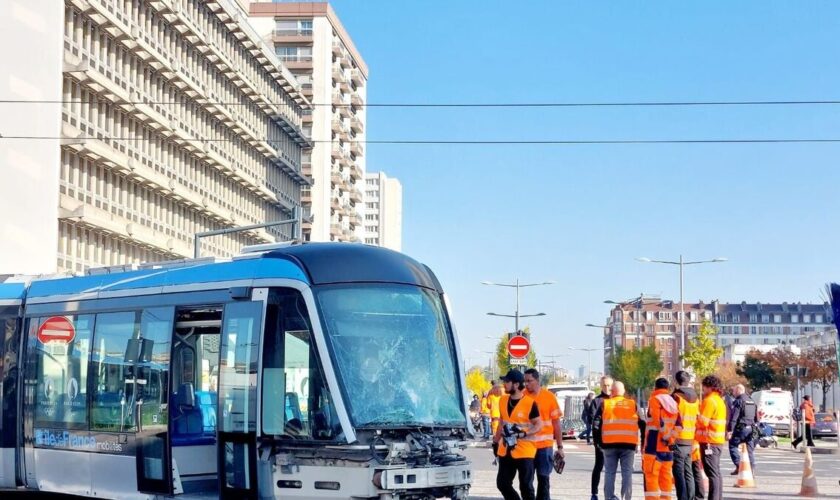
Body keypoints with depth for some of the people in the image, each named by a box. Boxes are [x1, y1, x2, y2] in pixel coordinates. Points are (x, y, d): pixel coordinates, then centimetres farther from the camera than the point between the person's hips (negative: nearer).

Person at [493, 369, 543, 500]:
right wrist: (496, 441, 20)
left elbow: (539, 424, -9)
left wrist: (524, 433, -23)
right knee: (502, 483, 9)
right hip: (506, 451, 7)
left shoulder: (530, 403, -14)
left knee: (526, 486, 0)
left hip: (525, 451, -7)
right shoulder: (503, 400, 6)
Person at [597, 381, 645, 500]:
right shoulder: (633, 405, 9)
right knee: (627, 473, 4)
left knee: (609, 472, 7)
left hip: (609, 443, 0)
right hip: (629, 443, 0)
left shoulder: (605, 404, 6)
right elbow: (642, 424, 6)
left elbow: (597, 423, 0)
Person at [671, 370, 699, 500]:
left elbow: (674, 419, -16)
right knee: (688, 472, 12)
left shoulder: (676, 397, -10)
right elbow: (698, 420, 15)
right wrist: (695, 440, 19)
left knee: (679, 473, -5)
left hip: (678, 440, -7)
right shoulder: (695, 399, 13)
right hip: (690, 441, 7)